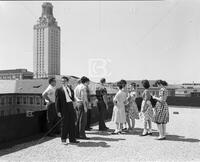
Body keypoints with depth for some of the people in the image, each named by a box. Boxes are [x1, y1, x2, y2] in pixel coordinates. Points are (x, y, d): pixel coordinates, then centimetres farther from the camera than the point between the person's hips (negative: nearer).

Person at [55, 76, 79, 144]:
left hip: (71, 107, 5)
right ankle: (63, 139, 17)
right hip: (64, 109, -5)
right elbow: (57, 101, -5)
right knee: (64, 124, 2)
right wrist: (58, 111, -12)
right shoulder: (59, 90, -2)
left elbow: (73, 99, 13)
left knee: (72, 124, 9)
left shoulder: (70, 89, 15)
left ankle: (72, 139, 21)